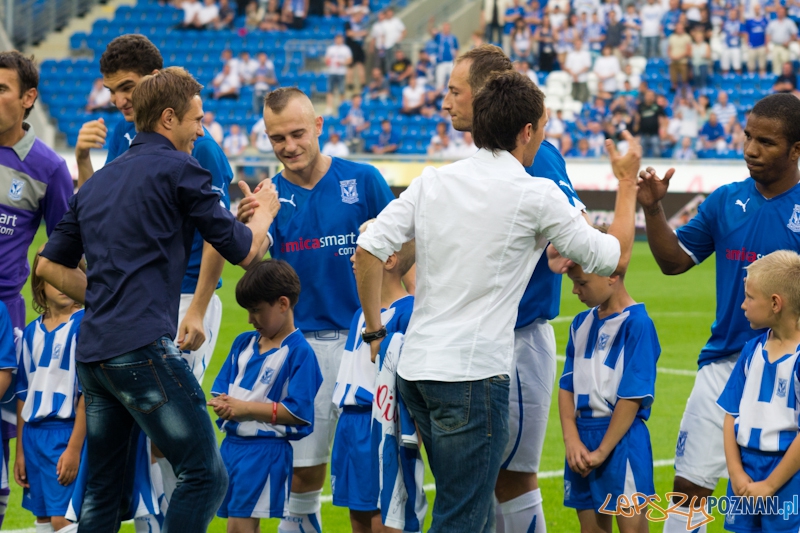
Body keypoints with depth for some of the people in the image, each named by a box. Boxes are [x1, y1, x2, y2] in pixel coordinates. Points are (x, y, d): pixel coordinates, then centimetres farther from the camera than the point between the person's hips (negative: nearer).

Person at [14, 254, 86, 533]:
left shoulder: (84, 326, -7)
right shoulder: (32, 332, 12)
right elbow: (24, 394, 16)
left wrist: (74, 448, -17)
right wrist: (20, 452, 13)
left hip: (68, 432, -7)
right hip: (34, 435, 7)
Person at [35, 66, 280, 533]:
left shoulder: (98, 181, 20)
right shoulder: (179, 170, -2)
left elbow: (50, 265, 24)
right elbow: (244, 250, 4)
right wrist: (264, 213, 24)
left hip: (92, 352, 9)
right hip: (143, 349, -8)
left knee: (103, 493, 13)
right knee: (205, 475, -8)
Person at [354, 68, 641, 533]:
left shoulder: (433, 181, 8)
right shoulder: (537, 197, -6)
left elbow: (368, 250, 2)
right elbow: (614, 256, 4)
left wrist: (375, 329, 13)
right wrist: (628, 183, 18)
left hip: (416, 369, 7)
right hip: (473, 372, -7)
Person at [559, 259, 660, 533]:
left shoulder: (637, 324, -12)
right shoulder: (581, 323, 9)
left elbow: (633, 396, -15)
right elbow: (567, 386, 10)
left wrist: (602, 451, -14)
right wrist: (572, 439, -5)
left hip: (621, 438, -7)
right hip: (582, 435, 7)